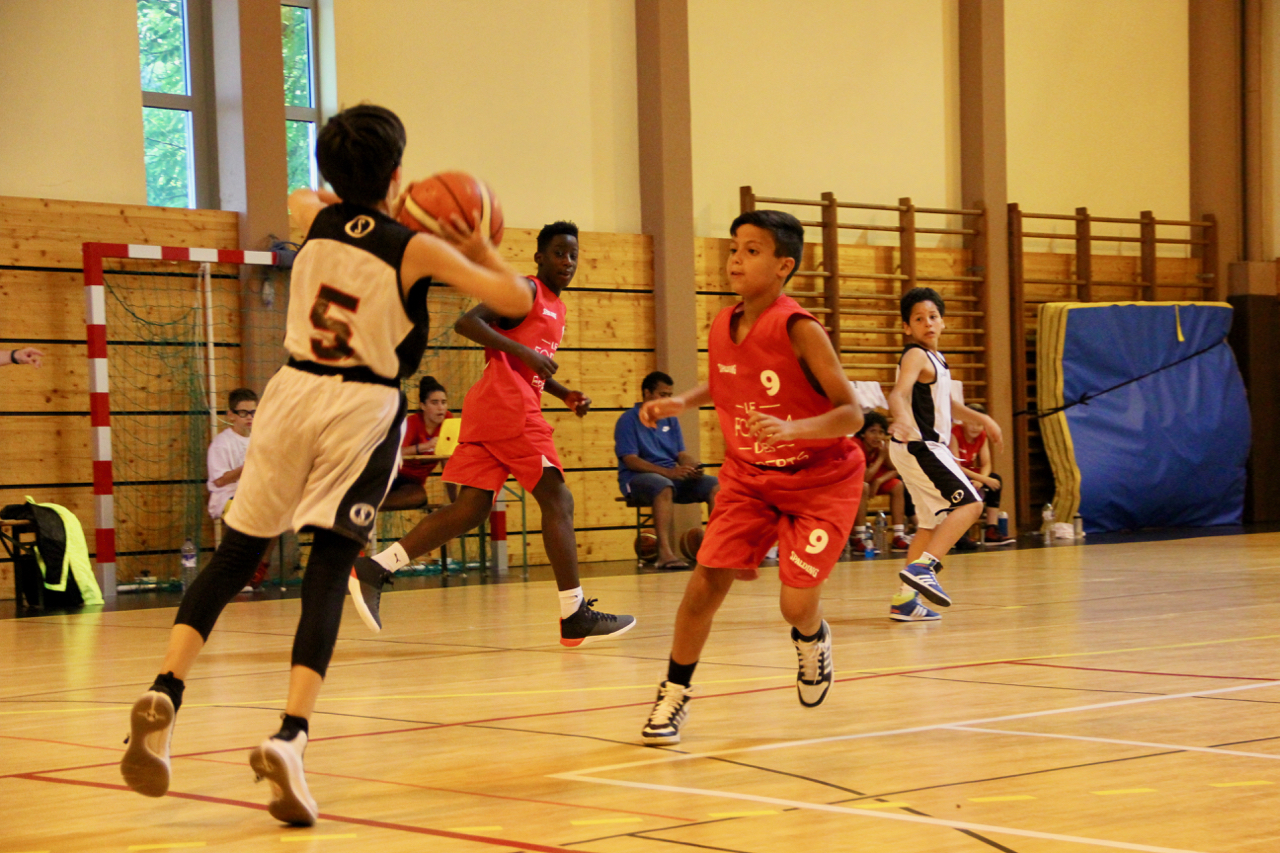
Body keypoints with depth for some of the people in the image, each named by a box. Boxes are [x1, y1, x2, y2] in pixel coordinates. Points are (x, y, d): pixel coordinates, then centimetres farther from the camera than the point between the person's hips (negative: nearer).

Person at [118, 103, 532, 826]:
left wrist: (374, 208, 39)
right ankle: (291, 735, -20)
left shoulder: (318, 223, 9)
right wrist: (481, 250, 14)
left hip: (294, 389, 4)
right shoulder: (416, 250, -4)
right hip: (364, 408, -4)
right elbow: (515, 298, -3)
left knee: (234, 556, 11)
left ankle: (167, 692, -6)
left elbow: (301, 197, 36)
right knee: (329, 571, -7)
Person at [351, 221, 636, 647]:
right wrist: (524, 351, -21)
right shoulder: (526, 291, -4)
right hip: (507, 404, -10)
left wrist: (566, 395, 21)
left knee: (470, 508, 3)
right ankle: (575, 617, -7)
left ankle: (374, 568, -2)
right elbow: (467, 322, -14)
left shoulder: (555, 308, 26)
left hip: (488, 410, 10)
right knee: (557, 500, -8)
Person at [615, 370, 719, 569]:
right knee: (664, 487, -40)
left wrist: (693, 467, -12)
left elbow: (681, 453, 14)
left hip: (672, 475, 6)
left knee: (715, 487, -15)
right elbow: (630, 460, -14)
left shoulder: (670, 420, 15)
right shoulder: (629, 419, -4)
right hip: (637, 478, -6)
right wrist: (668, 472, -25)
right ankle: (665, 553, -50)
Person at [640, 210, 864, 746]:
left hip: (820, 479, -4)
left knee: (796, 604, -9)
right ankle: (675, 691, 8)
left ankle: (812, 640, 29)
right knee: (707, 579, -9)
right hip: (749, 475, 5)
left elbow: (851, 414, -24)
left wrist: (792, 429, -40)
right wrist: (681, 402, 1)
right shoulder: (723, 326, -5)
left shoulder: (800, 330, -23)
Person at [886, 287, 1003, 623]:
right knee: (969, 503, -15)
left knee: (932, 522, 14)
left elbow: (945, 401, 34)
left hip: (923, 448, 10)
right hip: (919, 446, -10)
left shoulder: (934, 358, 17)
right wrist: (902, 419, -52)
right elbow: (898, 393, -32)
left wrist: (981, 418, 39)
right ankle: (923, 567, -27)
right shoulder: (916, 356, -13)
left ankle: (905, 600, 13)